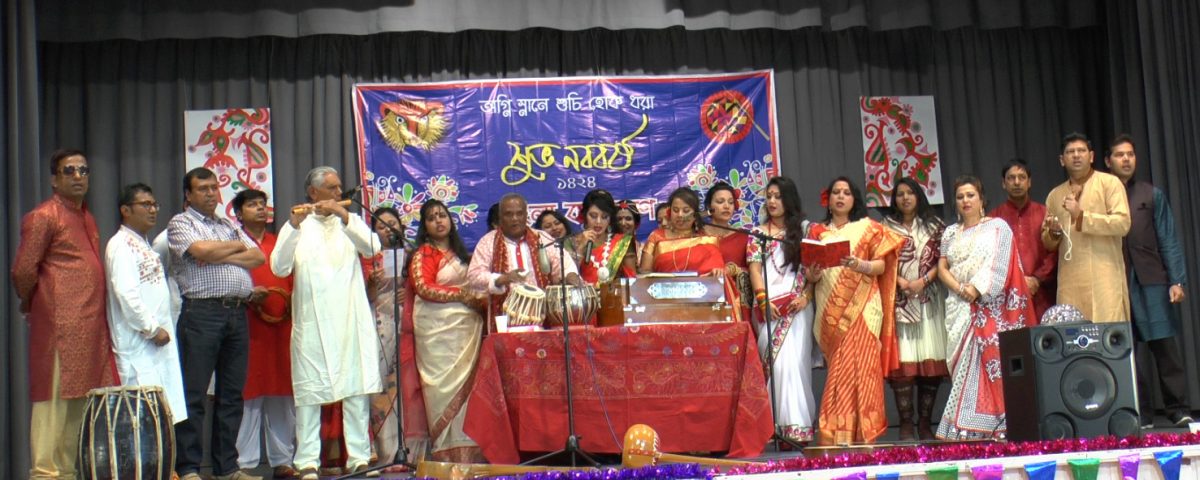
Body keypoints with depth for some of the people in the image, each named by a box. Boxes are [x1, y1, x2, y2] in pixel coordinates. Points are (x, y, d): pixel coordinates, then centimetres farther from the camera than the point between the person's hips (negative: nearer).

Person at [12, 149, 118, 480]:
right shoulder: (44, 217, -7)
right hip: (59, 325, -8)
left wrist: (96, 313, 15)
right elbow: (23, 270, -11)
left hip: (91, 325, 8)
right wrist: (30, 304, 3)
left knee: (81, 399, 10)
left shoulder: (86, 217, 19)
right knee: (54, 398, -5)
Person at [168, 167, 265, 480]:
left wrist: (221, 257, -4)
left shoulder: (231, 227, 23)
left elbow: (258, 257, 10)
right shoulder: (181, 223, 5)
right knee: (194, 393, -6)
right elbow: (202, 249, -13)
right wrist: (237, 247, 4)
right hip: (202, 312, -6)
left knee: (232, 393, 7)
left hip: (237, 313, 6)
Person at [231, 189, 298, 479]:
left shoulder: (280, 244, 18)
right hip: (247, 330, -5)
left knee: (283, 397, 7)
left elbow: (293, 281, 22)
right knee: (249, 396, -5)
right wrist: (247, 296, -17)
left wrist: (293, 302, 3)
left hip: (282, 328, 5)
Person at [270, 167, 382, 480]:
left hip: (351, 319, 2)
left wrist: (344, 217, -13)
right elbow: (279, 268, -6)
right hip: (312, 321, -2)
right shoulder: (297, 227, 9)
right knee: (309, 390, -3)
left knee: (357, 387, -1)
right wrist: (294, 226, -16)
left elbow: (372, 248, -4)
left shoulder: (350, 222, 15)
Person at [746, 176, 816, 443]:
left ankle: (795, 426, -14)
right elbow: (754, 269, 7)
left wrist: (806, 296, -8)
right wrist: (763, 299, -9)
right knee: (775, 362, -7)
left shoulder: (804, 229, 13)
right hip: (769, 307, 1)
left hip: (797, 306, -1)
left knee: (792, 360, -12)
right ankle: (776, 424, -7)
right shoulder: (758, 234, 17)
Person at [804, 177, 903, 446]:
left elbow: (882, 265, 2)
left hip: (862, 306, -2)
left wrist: (860, 265, -16)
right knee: (840, 369, 0)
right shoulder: (818, 232, 15)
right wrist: (813, 274, -10)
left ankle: (859, 432, -9)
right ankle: (837, 433, 1)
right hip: (830, 312, 2)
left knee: (857, 367, -10)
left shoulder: (868, 228, 9)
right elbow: (809, 273, 12)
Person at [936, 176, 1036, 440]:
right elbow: (942, 268, 11)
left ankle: (991, 426, -12)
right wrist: (960, 289, -7)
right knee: (963, 364, -2)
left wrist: (977, 289, -14)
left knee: (990, 362, -12)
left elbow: (998, 265, -4)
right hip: (959, 308, 4)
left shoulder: (998, 227, 7)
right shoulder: (950, 233, 19)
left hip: (989, 306, -4)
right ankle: (964, 429, -4)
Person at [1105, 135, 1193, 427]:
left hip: (1151, 282, 0)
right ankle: (1141, 416, 7)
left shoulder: (1152, 195, 10)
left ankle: (1179, 411, 5)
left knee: (1164, 347, -1)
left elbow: (1168, 240, 6)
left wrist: (1177, 280, -2)